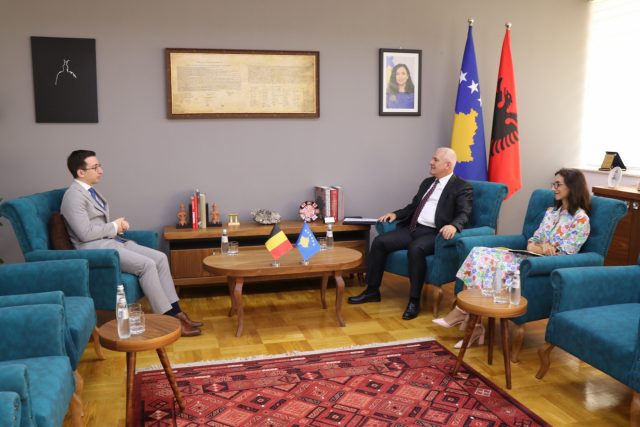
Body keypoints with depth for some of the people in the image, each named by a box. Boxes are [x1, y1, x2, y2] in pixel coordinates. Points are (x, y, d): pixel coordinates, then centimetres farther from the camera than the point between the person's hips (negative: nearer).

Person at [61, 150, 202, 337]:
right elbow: (86, 233, -21)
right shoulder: (74, 196, -13)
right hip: (95, 248, -9)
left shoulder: (90, 191, 16)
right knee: (146, 264, -24)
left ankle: (175, 312, -6)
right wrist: (114, 227, -8)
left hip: (112, 241, 9)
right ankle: (169, 320, -17)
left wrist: (118, 225, 2)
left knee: (160, 258, -6)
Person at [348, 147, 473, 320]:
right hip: (412, 228, 7)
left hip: (434, 233, -7)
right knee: (379, 242, -10)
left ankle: (414, 301, -24)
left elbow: (464, 214, -13)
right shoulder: (427, 182, 22)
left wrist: (453, 225, -35)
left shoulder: (462, 187, 0)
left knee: (416, 248, -37)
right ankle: (372, 290, 1)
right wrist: (395, 214, 8)